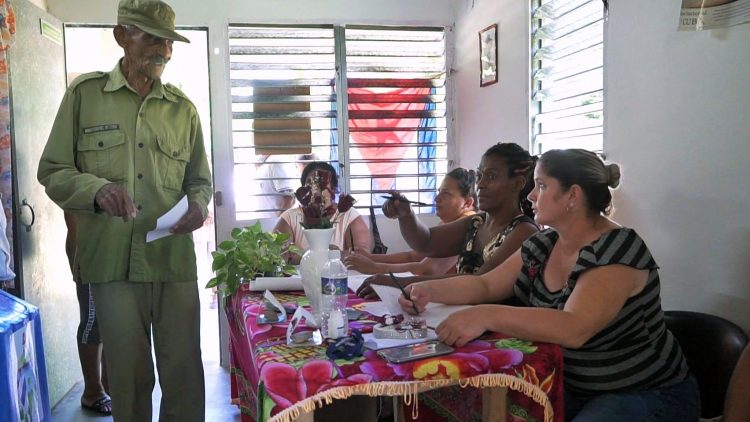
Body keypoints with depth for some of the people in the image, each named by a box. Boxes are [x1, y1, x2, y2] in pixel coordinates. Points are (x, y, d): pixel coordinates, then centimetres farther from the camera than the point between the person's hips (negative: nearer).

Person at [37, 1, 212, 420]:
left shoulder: (183, 108, 10)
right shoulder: (84, 94, 5)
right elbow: (52, 171, 5)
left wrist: (198, 205, -6)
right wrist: (96, 189, -15)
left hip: (175, 259, 2)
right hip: (113, 260, -1)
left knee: (185, 374, 5)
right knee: (130, 376, 9)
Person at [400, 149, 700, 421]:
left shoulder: (616, 250, -23)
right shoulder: (543, 245, 2)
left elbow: (573, 328, -37)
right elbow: (486, 286, 6)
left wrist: (487, 316, -45)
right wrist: (430, 290, -10)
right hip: (574, 386, 7)